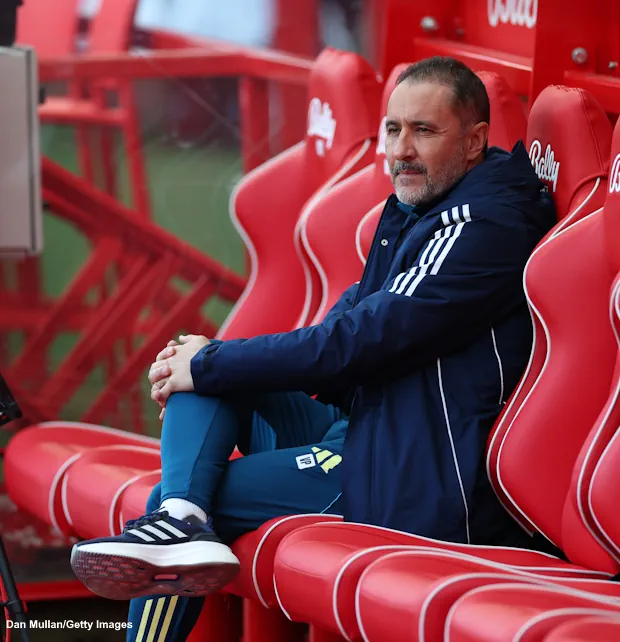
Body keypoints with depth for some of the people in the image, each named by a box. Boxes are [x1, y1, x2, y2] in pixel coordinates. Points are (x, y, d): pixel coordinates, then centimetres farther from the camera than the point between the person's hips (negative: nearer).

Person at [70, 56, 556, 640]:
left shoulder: (483, 225, -15)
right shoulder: (414, 212, 17)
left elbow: (364, 339, -21)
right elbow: (346, 324, 19)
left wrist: (210, 365, -13)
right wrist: (210, 360, 4)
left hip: (413, 488, -10)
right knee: (197, 365, 1)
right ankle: (181, 516, -23)